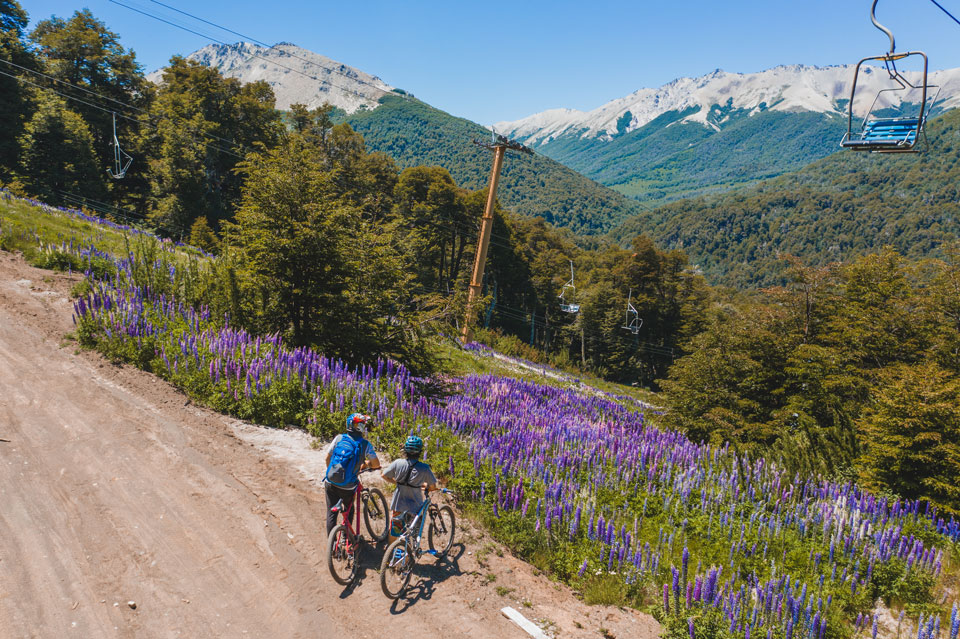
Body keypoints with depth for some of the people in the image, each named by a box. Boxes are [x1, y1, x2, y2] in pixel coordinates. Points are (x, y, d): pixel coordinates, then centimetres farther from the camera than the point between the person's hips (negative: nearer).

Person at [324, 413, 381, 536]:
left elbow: (328, 458, 6)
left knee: (331, 513, 15)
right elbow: (376, 464, -2)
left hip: (330, 483, 2)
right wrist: (364, 464, 18)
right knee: (349, 510, 25)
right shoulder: (365, 444, -9)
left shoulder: (339, 438, -2)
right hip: (347, 487, -2)